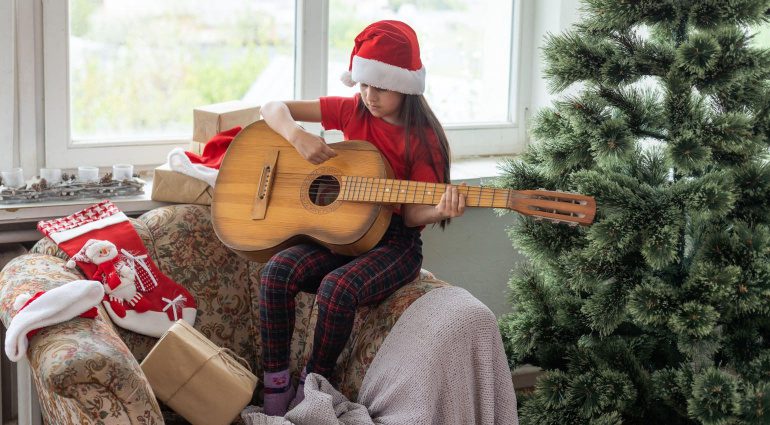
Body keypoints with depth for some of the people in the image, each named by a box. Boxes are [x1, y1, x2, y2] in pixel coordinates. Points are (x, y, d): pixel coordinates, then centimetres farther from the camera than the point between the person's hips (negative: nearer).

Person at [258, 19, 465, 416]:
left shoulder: (423, 139, -7)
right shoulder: (351, 112, 3)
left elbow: (410, 213, -9)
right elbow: (273, 109, 5)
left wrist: (439, 210, -31)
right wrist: (298, 136, -15)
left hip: (393, 242, -4)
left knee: (338, 287, -33)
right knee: (276, 272, -23)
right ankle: (275, 387, -13)